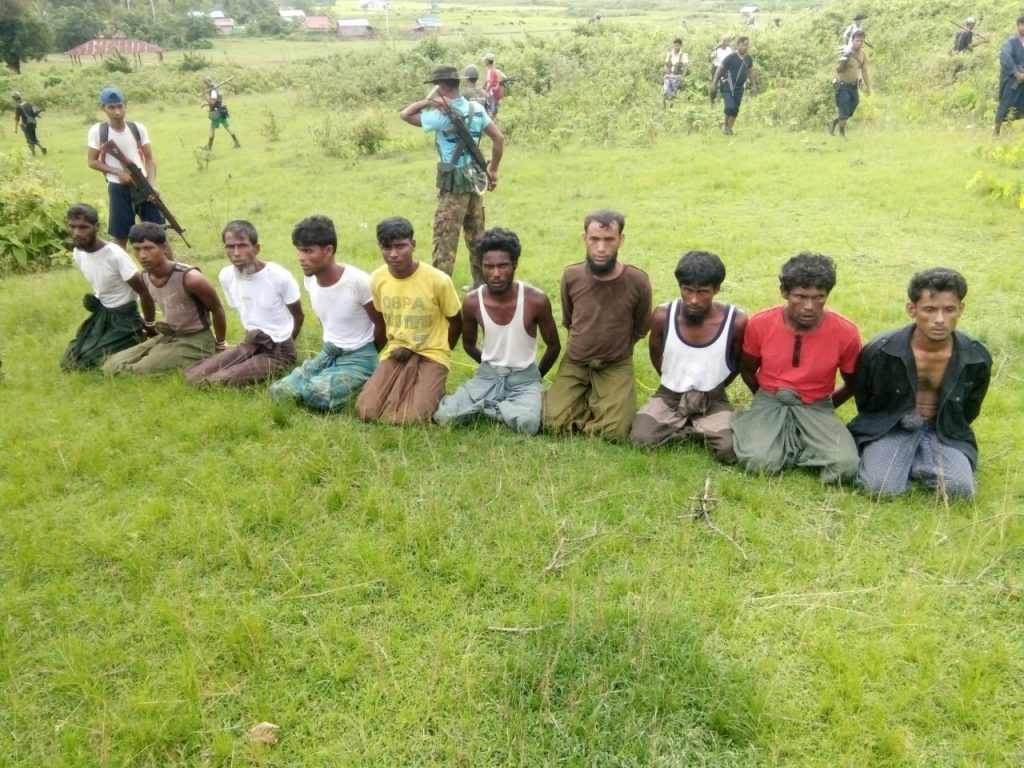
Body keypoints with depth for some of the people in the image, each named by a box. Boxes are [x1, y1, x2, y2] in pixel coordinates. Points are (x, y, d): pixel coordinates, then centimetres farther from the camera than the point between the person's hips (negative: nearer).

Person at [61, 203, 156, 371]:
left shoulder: (115, 255, -26)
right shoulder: (78, 253, -4)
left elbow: (144, 292, -20)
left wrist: (150, 327, -11)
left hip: (123, 316, -7)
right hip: (100, 314, 7)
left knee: (89, 362, -15)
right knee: (69, 363, 8)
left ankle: (137, 338, 6)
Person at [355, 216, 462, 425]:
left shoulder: (438, 280, -16)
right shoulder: (377, 279, -4)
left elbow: (456, 323, -2)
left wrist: (438, 353, 0)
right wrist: (395, 346, 2)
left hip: (431, 355, -3)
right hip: (396, 354, 3)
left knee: (413, 417, -25)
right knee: (366, 412, -17)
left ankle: (432, 389, 8)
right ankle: (405, 388, 11)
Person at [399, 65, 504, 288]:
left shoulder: (442, 115, -17)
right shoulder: (477, 109, 3)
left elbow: (405, 115, -10)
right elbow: (499, 138, 7)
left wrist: (429, 100, -13)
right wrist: (493, 170, 13)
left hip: (454, 185, -7)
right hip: (475, 180, 7)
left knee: (445, 240, -1)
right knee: (477, 237, 17)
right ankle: (482, 285, 26)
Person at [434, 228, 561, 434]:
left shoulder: (536, 300, -17)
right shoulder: (472, 302, -10)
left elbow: (554, 346, 0)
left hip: (525, 377, -2)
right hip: (487, 375, 2)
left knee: (528, 424, -33)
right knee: (443, 416, -20)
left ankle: (486, 405, -3)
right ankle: (503, 404, 3)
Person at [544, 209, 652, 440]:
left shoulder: (637, 281, -15)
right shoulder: (571, 276, -10)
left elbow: (640, 330, 4)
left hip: (616, 365, -1)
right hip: (574, 362, 1)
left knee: (614, 430, -20)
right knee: (555, 422, -16)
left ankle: (592, 399, 11)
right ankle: (588, 397, 13)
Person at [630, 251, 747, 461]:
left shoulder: (736, 321, -19)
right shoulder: (662, 316, -15)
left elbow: (737, 364, 1)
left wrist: (711, 393, 0)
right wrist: (676, 387, 5)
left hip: (713, 400, -1)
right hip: (670, 395, 2)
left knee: (731, 450, -27)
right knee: (640, 438, -24)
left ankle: (692, 429, 2)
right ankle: (701, 429, -1)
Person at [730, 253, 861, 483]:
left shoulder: (846, 332, -13)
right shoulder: (760, 324, -11)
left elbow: (853, 383, 7)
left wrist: (826, 407, 7)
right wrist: (769, 402, 9)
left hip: (816, 408, 1)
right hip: (769, 403, -1)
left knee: (846, 466, -26)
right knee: (757, 461, -30)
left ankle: (785, 447, -3)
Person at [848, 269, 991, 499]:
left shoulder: (977, 358, -10)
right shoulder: (880, 351, -17)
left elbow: (970, 409, 10)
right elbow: (862, 399, 2)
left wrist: (943, 430, 6)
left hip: (944, 431, 3)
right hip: (889, 426, -2)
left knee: (960, 488, -23)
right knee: (882, 487, -27)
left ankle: (912, 461, 2)